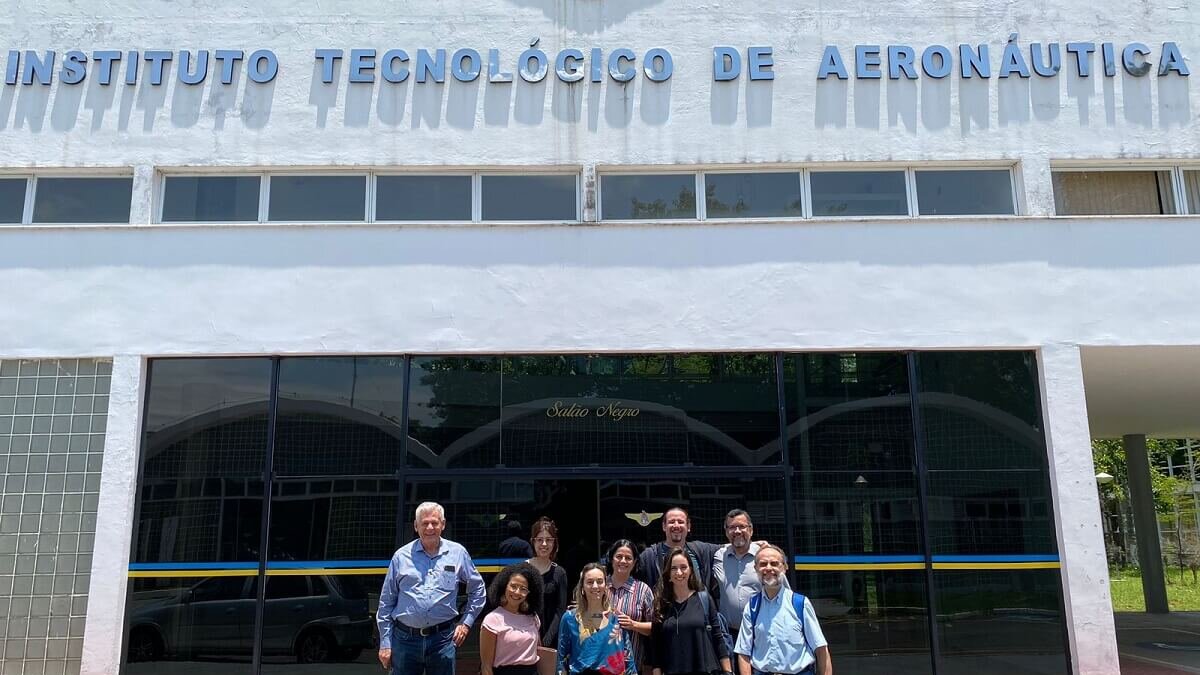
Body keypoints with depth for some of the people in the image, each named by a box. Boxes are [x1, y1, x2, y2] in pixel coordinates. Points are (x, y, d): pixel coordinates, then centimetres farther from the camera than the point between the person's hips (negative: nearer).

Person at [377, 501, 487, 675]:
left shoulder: (458, 553, 4)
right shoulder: (401, 556, 3)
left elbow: (477, 588, 17)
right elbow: (386, 602, 6)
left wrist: (466, 622, 9)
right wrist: (385, 643, 4)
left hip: (443, 640, 0)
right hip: (405, 639, 0)